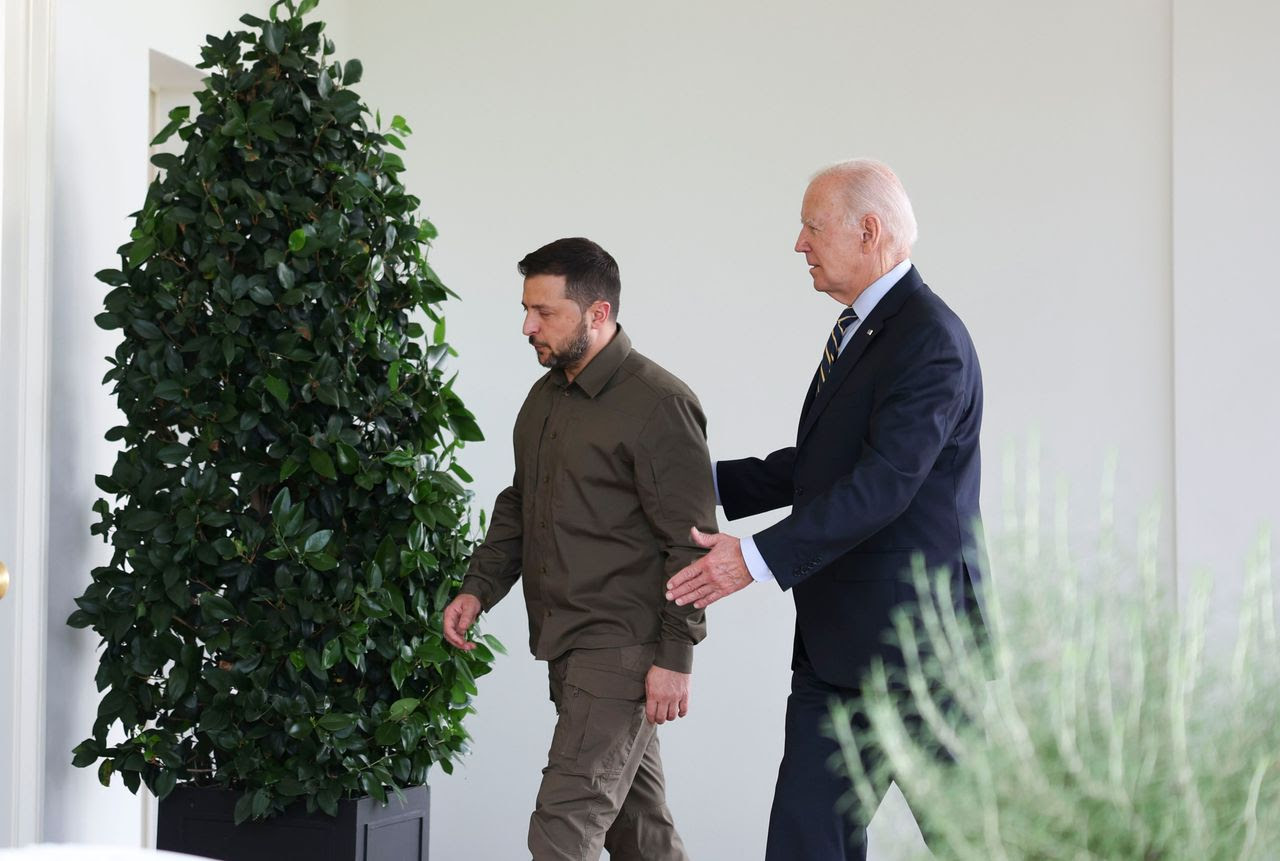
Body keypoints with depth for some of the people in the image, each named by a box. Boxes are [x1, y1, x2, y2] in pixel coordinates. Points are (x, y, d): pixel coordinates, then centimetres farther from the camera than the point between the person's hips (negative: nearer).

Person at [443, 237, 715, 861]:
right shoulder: (545, 396, 14)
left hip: (621, 650, -9)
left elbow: (690, 542, -15)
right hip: (568, 645, 9)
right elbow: (519, 505, 24)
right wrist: (479, 588, 11)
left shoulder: (658, 404, -14)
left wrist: (675, 657, -18)